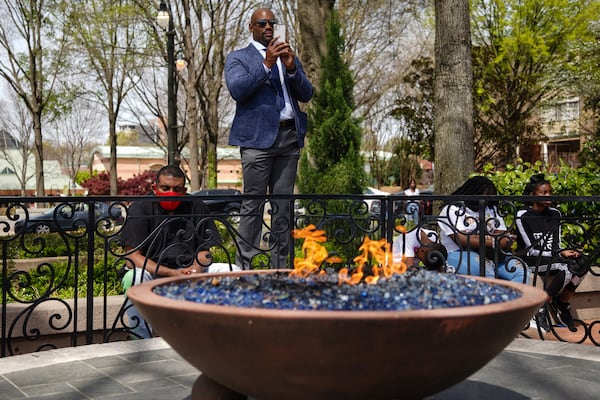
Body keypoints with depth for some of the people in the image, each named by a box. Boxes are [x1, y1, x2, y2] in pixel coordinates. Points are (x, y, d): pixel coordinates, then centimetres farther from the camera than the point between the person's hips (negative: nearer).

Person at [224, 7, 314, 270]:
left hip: (290, 137, 5)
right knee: (253, 205, -5)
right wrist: (266, 64, -14)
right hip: (258, 138, -4)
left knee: (284, 205, 6)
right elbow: (237, 90, -10)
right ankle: (244, 266, 0)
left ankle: (280, 265, 12)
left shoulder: (290, 57, 22)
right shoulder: (238, 58, 8)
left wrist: (292, 67, -3)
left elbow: (306, 95, 12)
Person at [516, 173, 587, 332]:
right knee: (568, 268, -30)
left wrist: (563, 252, -15)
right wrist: (560, 254, -18)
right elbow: (531, 249, -12)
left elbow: (556, 245, 9)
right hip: (531, 260, -6)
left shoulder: (555, 214, 10)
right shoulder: (523, 216, -8)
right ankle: (540, 307, -15)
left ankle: (563, 304, -2)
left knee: (582, 265, -22)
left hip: (552, 258, 6)